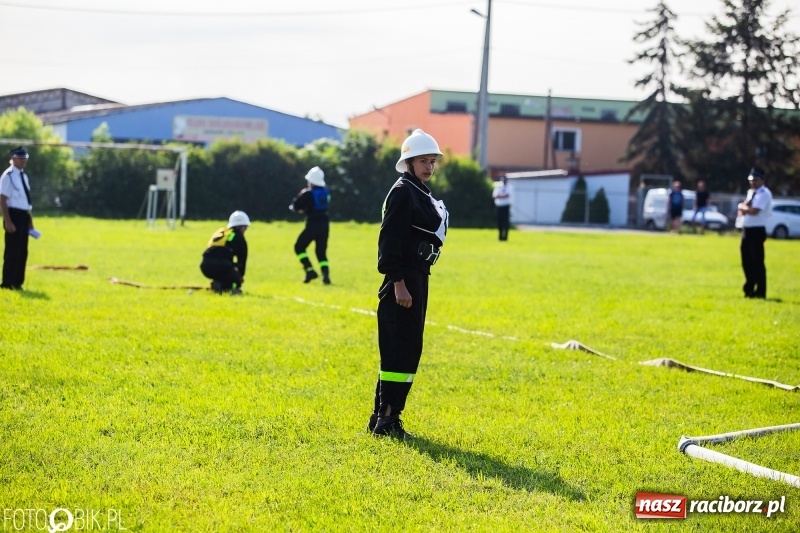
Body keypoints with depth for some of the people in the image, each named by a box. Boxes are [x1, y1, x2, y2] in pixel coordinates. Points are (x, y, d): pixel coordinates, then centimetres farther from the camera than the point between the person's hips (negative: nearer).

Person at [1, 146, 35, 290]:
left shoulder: (23, 176, 15)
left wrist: (30, 222, 19)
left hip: (24, 216, 9)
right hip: (13, 215, -9)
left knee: (22, 251, 11)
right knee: (12, 251, -6)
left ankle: (17, 282, 18)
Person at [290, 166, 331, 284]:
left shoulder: (309, 194, -14)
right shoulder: (325, 191, 6)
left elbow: (295, 206, -13)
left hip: (313, 225, -6)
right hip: (325, 224, 6)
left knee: (299, 247, 9)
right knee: (321, 251, 14)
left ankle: (310, 270, -5)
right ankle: (326, 274, -4)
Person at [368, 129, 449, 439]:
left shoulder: (420, 193, 17)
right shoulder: (402, 192, -12)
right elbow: (390, 240, -18)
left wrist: (417, 282, 19)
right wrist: (398, 283, -23)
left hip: (418, 278, 10)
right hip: (404, 281, -10)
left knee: (409, 351, 12)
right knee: (399, 351, -8)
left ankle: (387, 416, 18)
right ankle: (384, 420, -4)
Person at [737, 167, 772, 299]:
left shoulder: (764, 194, -12)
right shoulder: (751, 192, 16)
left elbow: (754, 211, -23)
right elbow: (743, 209, 15)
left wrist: (743, 207, -5)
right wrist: (744, 207, -8)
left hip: (757, 230, -9)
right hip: (746, 229, 9)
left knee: (757, 261, -8)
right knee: (746, 260, 14)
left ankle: (760, 291, -4)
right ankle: (749, 288, 24)